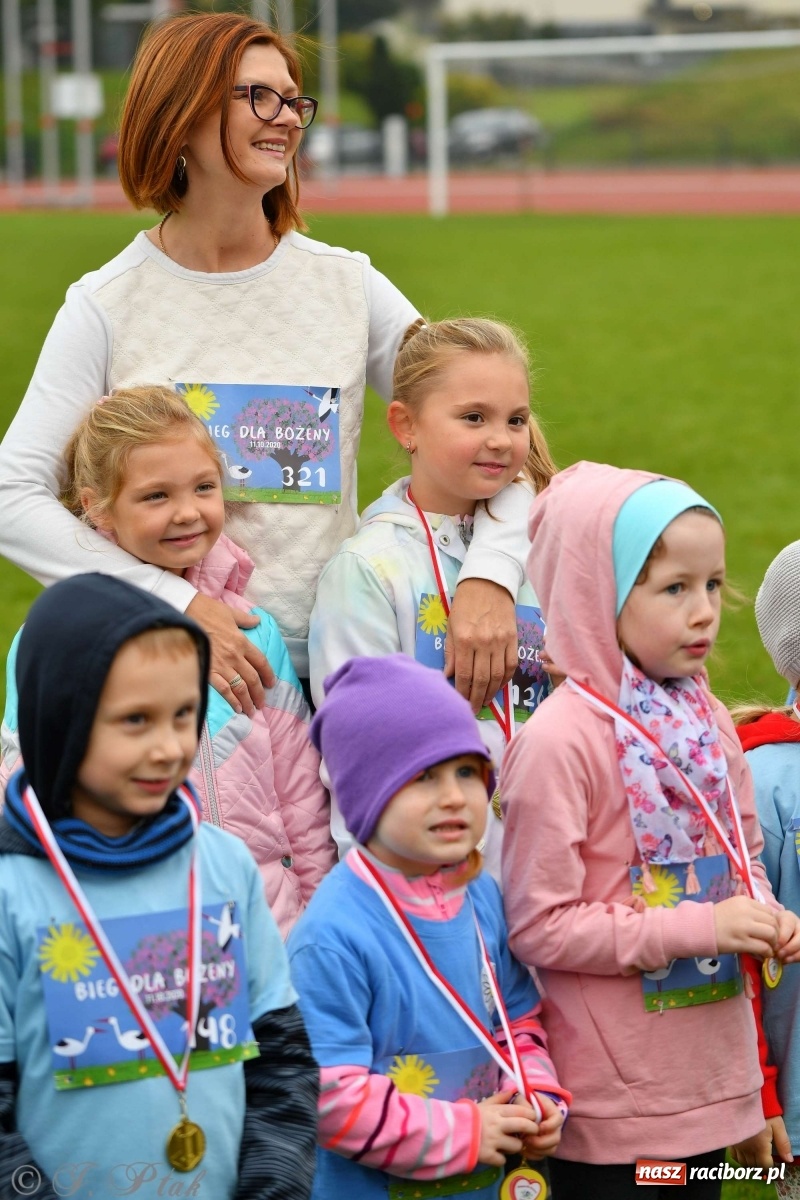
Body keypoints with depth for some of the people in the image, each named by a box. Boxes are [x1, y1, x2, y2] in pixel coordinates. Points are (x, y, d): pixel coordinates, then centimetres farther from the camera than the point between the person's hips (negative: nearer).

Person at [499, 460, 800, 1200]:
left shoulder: (708, 722, 5)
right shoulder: (559, 740, -17)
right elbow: (540, 926, -18)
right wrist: (698, 929, -20)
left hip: (714, 1075, 7)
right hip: (612, 1094, -7)